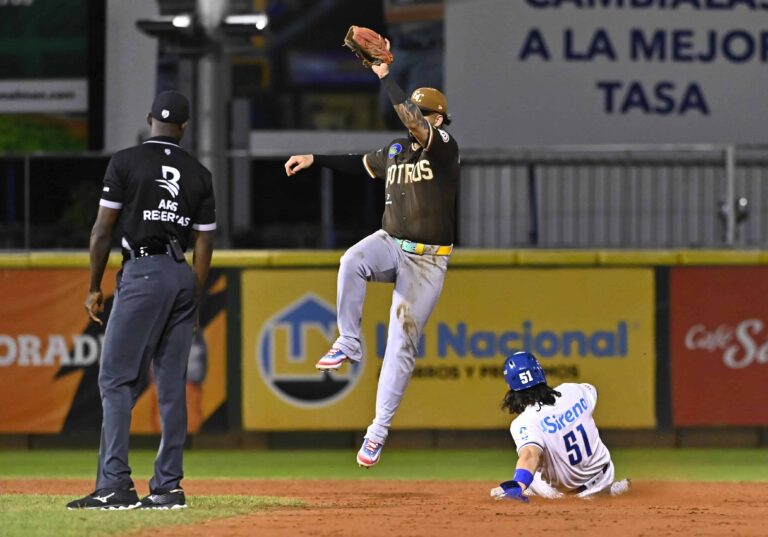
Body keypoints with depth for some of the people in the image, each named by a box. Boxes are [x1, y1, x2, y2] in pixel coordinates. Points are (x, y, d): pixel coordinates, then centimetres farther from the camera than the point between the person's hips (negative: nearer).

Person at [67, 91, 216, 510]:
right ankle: (167, 487, 6)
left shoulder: (126, 162, -2)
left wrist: (94, 287, 3)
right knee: (172, 385, 7)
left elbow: (102, 230, -4)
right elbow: (204, 243, 10)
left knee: (117, 380, -6)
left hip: (141, 274, -5)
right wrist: (192, 301, 17)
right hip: (182, 276, 5)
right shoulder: (198, 174, 11)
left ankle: (115, 485, -16)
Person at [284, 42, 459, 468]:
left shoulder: (445, 148, -12)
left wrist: (385, 75, -29)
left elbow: (412, 119, -29)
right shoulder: (397, 150, 10)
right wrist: (314, 159, 21)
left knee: (402, 343, -6)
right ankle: (349, 345, -19)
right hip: (390, 243, 5)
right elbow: (361, 164, 28)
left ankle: (380, 430, 1)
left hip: (427, 261, -5)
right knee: (352, 262, -32)